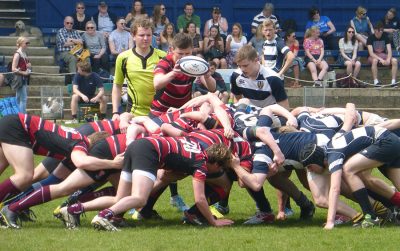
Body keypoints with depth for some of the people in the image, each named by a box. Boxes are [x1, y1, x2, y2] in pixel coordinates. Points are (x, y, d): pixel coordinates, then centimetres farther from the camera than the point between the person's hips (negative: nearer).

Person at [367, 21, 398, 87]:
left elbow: (389, 51, -7)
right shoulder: (371, 38, -11)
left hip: (384, 56, 3)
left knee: (394, 60, -25)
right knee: (375, 60, -40)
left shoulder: (385, 37, -1)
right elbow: (371, 53, -18)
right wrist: (380, 59, -30)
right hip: (374, 57, -3)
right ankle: (376, 81, -37)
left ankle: (393, 81, -26)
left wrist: (388, 59, -27)